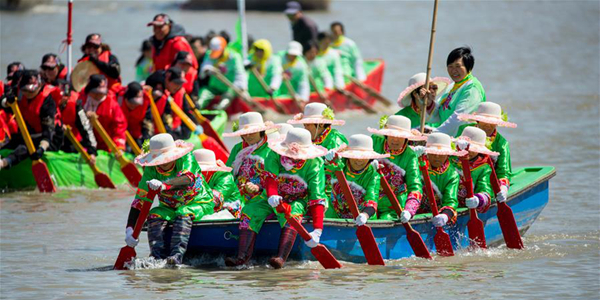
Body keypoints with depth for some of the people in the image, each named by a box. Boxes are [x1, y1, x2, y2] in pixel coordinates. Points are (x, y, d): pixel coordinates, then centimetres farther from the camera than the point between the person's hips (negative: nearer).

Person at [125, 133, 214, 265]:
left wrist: (164, 185, -56)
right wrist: (130, 230, -27)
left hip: (199, 204, -3)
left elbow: (188, 179, -39)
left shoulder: (186, 158, -18)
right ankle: (157, 256, -40)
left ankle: (177, 256, -51)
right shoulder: (151, 171, -12)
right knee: (155, 215, -26)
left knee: (183, 214, -35)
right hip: (170, 208, 3)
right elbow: (139, 202, -15)